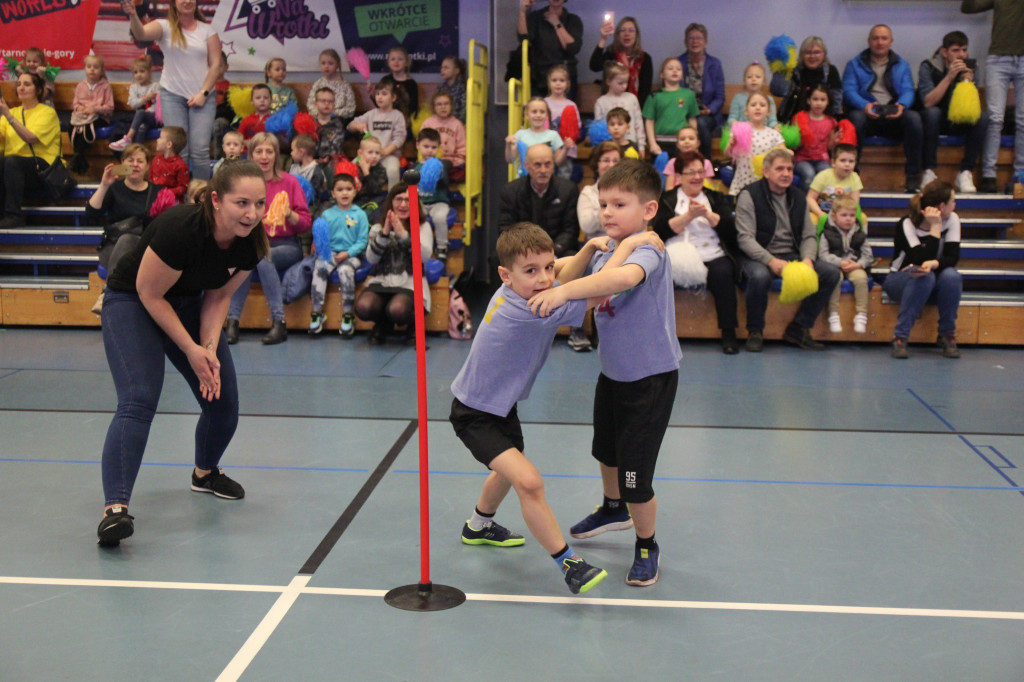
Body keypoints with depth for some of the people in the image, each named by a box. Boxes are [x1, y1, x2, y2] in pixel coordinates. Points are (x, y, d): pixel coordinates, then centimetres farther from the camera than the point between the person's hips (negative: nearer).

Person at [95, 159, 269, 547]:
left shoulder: (250, 243, -17)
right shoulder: (180, 229, -35)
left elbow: (218, 296, -3)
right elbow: (150, 294, -23)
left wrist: (209, 349, -15)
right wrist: (191, 350, -20)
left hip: (188, 304, 6)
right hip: (132, 303, -6)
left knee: (223, 402, 5)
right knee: (138, 400, -25)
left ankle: (206, 472, 36)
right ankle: (115, 508, -27)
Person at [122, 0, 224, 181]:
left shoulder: (207, 30, 6)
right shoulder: (165, 26, 2)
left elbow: (216, 65, 3)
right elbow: (141, 34, -17)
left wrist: (203, 93, -5)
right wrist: (133, 16, -38)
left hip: (202, 96, 0)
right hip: (172, 95, 0)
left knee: (200, 150, -8)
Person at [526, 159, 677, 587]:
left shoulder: (647, 251, -26)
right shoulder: (604, 251, 0)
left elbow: (624, 277, -49)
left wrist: (563, 291, -54)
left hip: (650, 378, -9)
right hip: (612, 372, 9)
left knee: (635, 476, -5)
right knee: (606, 451, 29)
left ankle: (646, 546, 23)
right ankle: (613, 509, 59)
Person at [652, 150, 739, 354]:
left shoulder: (716, 199, 22)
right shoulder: (666, 199, 17)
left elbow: (730, 231, 7)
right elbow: (660, 231, -1)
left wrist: (708, 214, -7)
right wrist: (689, 216, -10)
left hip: (712, 258, 1)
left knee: (723, 272, -33)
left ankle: (729, 333, -24)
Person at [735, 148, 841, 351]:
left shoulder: (798, 197, 12)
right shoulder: (750, 195, -6)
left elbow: (809, 235, 11)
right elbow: (745, 238, -15)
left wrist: (808, 259, -12)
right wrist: (771, 261, -28)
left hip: (791, 256, 6)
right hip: (757, 257, -6)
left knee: (831, 273, -13)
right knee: (760, 276, -39)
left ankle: (798, 328, -5)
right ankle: (755, 331, -15)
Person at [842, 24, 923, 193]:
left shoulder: (901, 65, 22)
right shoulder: (854, 64, 16)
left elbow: (908, 91, 7)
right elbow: (849, 91, -1)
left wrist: (902, 105, -19)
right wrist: (865, 105, -23)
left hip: (894, 116, 2)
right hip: (868, 115, -2)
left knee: (914, 118, -31)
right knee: (856, 117, -37)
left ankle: (913, 176, -25)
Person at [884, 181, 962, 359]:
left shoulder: (952, 220, -6)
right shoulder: (907, 224, -20)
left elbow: (953, 257, -17)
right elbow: (921, 260, -31)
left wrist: (933, 264, -38)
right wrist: (935, 228, -30)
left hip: (934, 284, 4)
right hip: (900, 281, -3)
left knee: (951, 275, -30)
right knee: (924, 277, -36)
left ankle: (947, 335, -16)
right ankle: (900, 337, -33)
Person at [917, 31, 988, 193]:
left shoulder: (969, 67, -1)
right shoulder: (928, 67, -10)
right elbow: (928, 102, -23)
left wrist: (967, 82, -23)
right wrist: (949, 77, -28)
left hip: (959, 123, 3)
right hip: (935, 120, -3)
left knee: (983, 117, -25)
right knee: (933, 112, -36)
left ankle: (965, 173, -22)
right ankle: (929, 172, -30)